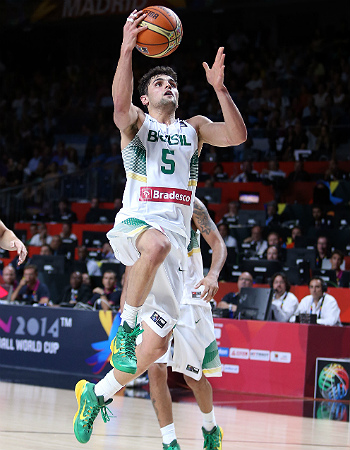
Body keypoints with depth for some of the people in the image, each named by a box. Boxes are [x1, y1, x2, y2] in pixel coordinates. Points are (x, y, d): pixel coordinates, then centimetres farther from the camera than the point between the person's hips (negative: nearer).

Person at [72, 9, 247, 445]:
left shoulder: (195, 127, 20)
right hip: (136, 221, -4)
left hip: (177, 235, 4)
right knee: (157, 245, -44)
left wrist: (220, 88, -9)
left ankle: (97, 392, 19)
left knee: (155, 346, -2)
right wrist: (127, 48, -27)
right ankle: (125, 324, -25)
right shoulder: (136, 121, 10)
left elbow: (237, 136, 2)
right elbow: (120, 102, -15)